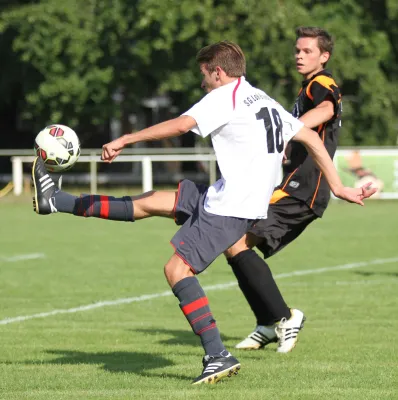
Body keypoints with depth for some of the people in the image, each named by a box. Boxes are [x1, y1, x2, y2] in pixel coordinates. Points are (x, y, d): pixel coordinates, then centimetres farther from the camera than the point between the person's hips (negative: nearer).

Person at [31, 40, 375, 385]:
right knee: (150, 202, 13)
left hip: (231, 207, -9)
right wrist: (338, 188, 21)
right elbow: (310, 137, 19)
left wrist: (124, 140, -16)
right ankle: (58, 202, 20)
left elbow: (181, 125, -20)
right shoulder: (264, 101, 19)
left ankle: (218, 357, -16)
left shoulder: (225, 97, -7)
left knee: (177, 269, -12)